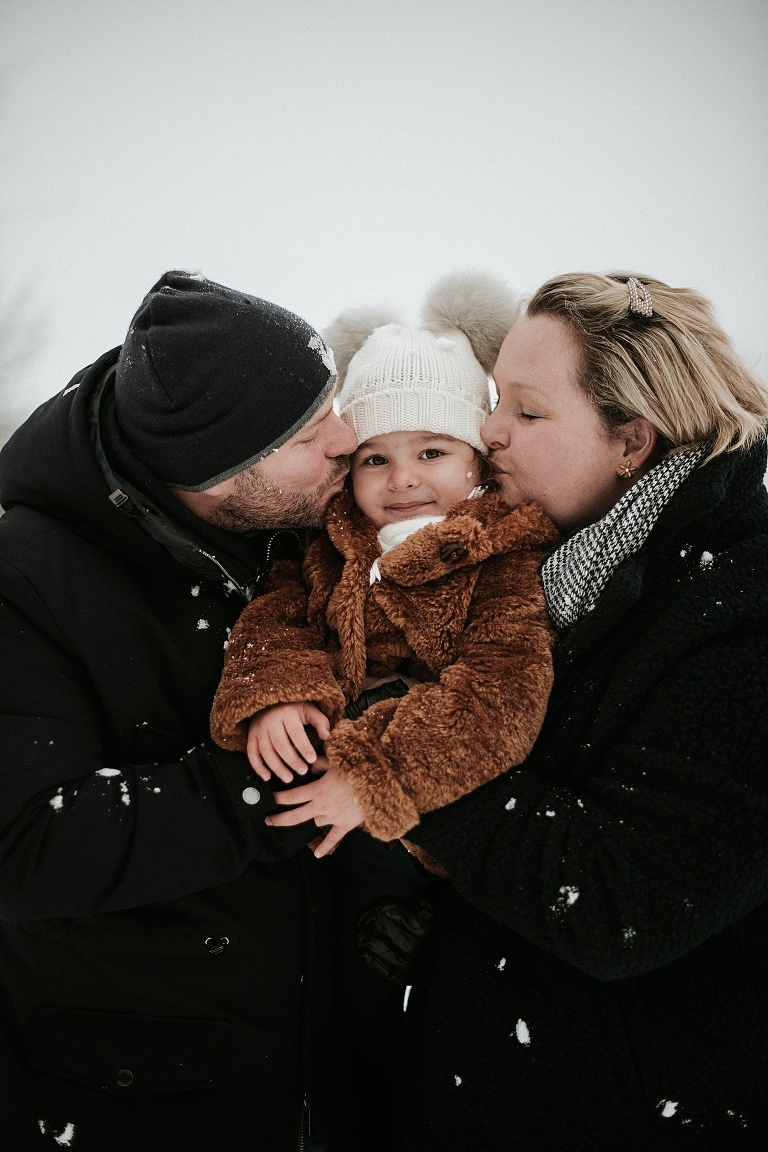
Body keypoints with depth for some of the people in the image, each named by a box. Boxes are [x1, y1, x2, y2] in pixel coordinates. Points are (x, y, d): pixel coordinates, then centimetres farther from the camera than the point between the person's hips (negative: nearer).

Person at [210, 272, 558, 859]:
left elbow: (500, 689, -22)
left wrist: (375, 777, -31)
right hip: (328, 738, 5)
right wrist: (275, 696, -23)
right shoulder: (336, 542, 8)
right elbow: (278, 616, 2)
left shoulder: (504, 556, -11)